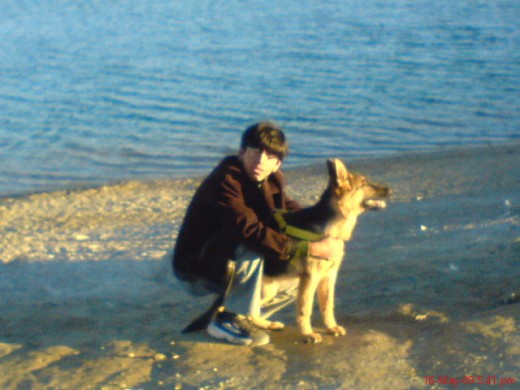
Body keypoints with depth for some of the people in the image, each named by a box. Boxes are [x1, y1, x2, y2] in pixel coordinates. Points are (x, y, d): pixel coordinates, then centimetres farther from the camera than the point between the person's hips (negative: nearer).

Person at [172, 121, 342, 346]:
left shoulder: (270, 181, -1)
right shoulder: (224, 182, -28)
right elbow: (252, 232, -38)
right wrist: (311, 248, -36)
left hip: (229, 266, 8)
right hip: (197, 270, -8)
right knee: (252, 249, -34)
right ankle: (231, 319, -20)